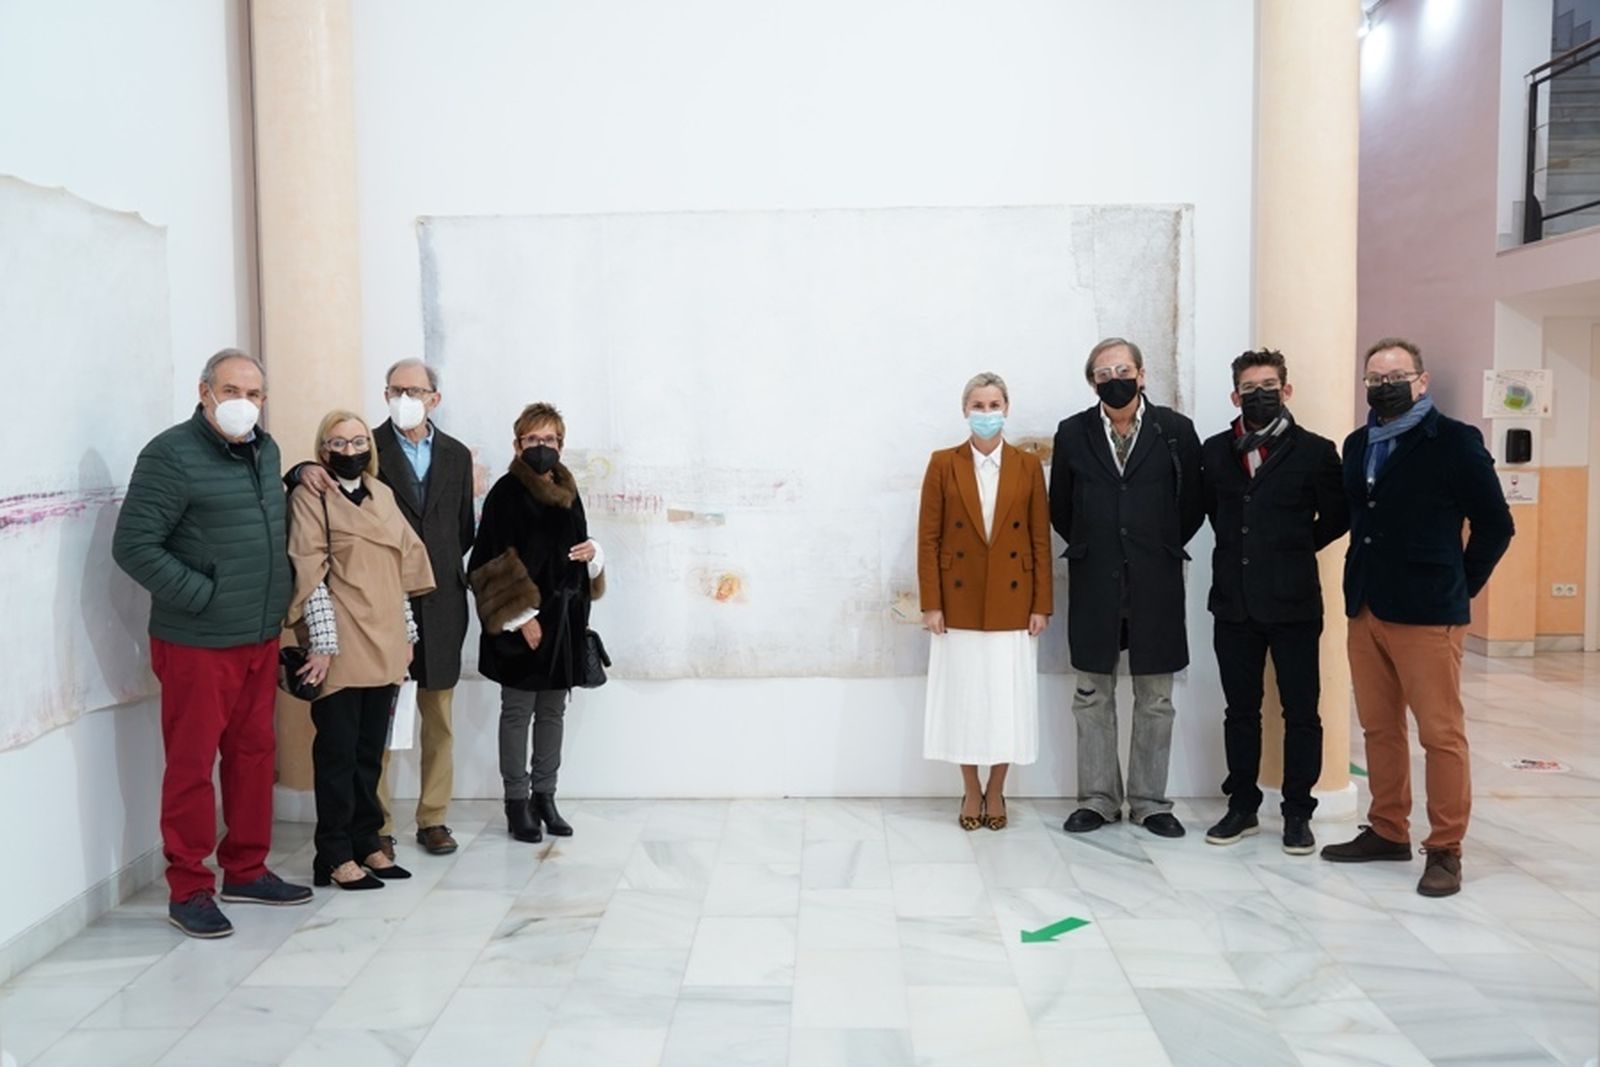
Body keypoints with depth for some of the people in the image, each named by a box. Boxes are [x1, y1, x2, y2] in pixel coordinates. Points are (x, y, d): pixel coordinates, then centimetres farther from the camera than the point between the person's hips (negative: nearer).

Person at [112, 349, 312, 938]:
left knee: (254, 754, 14)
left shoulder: (264, 449, 11)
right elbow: (134, 545, -16)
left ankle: (246, 870, 28)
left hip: (261, 637, 7)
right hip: (197, 642, -7)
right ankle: (188, 889, 15)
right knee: (191, 764, 2)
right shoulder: (171, 454, -12)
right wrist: (201, 596, -16)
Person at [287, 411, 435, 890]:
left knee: (371, 748, 11)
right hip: (341, 647, -5)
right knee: (338, 750, 1)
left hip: (384, 644, 6)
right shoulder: (310, 498, -4)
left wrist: (406, 632, 13)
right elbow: (310, 574, -11)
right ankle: (335, 856, 10)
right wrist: (323, 643, -16)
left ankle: (366, 841, 21)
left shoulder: (382, 494, 13)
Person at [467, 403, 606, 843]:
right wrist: (522, 616, -16)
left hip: (563, 617, 6)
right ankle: (517, 800, 12)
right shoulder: (506, 493, -6)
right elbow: (496, 562, -11)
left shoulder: (568, 492, 11)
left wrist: (593, 553, -3)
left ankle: (544, 795, 21)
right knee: (517, 711, 2)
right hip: (521, 619, -6)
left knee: (553, 711, 11)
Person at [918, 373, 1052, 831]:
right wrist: (931, 604, -7)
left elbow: (1041, 539, 3)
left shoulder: (1028, 465, 3)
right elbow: (928, 538, -2)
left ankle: (995, 791, 23)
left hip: (1012, 604, 1)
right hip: (960, 603, -1)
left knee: (1008, 701, 6)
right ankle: (971, 791, 22)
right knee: (963, 699, 6)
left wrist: (1042, 604, -2)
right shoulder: (943, 464, 0)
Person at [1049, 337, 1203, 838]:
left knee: (1155, 698, 7)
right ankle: (1098, 799, 19)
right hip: (1094, 583, 1)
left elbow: (1192, 504, 6)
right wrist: (1092, 551, 11)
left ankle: (1149, 801, 19)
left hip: (1156, 583, -1)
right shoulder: (1072, 433, 3)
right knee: (1092, 696, 8)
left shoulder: (1175, 430, -1)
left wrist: (1161, 550, 9)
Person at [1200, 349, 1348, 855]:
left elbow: (1338, 516, 4)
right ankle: (1242, 808, 23)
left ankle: (1297, 813, 17)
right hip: (1234, 600, 3)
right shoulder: (1215, 451, 6)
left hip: (1293, 602, -3)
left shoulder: (1315, 451, -3)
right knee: (1240, 710, 11)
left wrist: (1297, 548, 6)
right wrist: (1239, 549, 10)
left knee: (1301, 712, 5)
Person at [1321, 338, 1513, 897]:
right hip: (1366, 609, 6)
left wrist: (1456, 588, 1)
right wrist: (1364, 581, 11)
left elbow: (1495, 525, -2)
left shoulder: (1454, 441, -5)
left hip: (1427, 613, -6)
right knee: (1379, 729, 12)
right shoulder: (1357, 445, 12)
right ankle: (1387, 830, 24)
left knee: (1441, 734, -1)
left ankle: (1445, 850, 8)